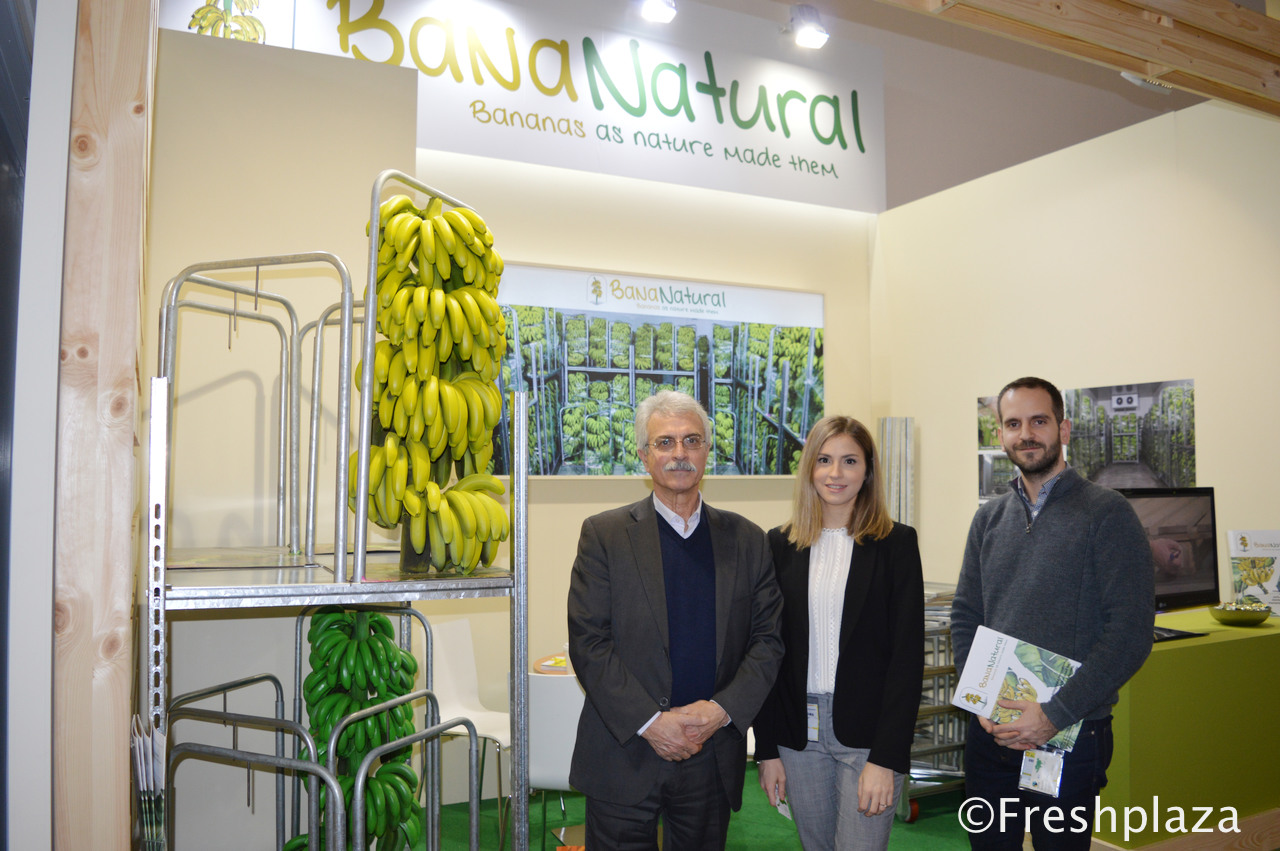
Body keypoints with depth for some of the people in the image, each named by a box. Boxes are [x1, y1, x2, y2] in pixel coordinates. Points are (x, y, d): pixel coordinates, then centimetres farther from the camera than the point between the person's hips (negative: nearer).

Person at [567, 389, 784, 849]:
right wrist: (649, 722, -14)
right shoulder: (604, 534, -2)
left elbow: (768, 639, 3)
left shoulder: (746, 539, 5)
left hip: (713, 756, 2)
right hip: (624, 754, -2)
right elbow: (588, 642, -8)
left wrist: (722, 709, -11)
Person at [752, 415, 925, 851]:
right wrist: (767, 749, 2)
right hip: (799, 733, 3)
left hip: (867, 733, -3)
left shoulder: (896, 543, -3)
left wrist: (886, 758, -13)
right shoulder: (781, 545, 4)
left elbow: (907, 656, -7)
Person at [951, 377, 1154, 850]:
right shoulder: (989, 519, 8)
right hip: (990, 731, 5)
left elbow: (1130, 634, -14)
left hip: (1069, 737, -4)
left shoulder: (1107, 514, -8)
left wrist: (1055, 714, -17)